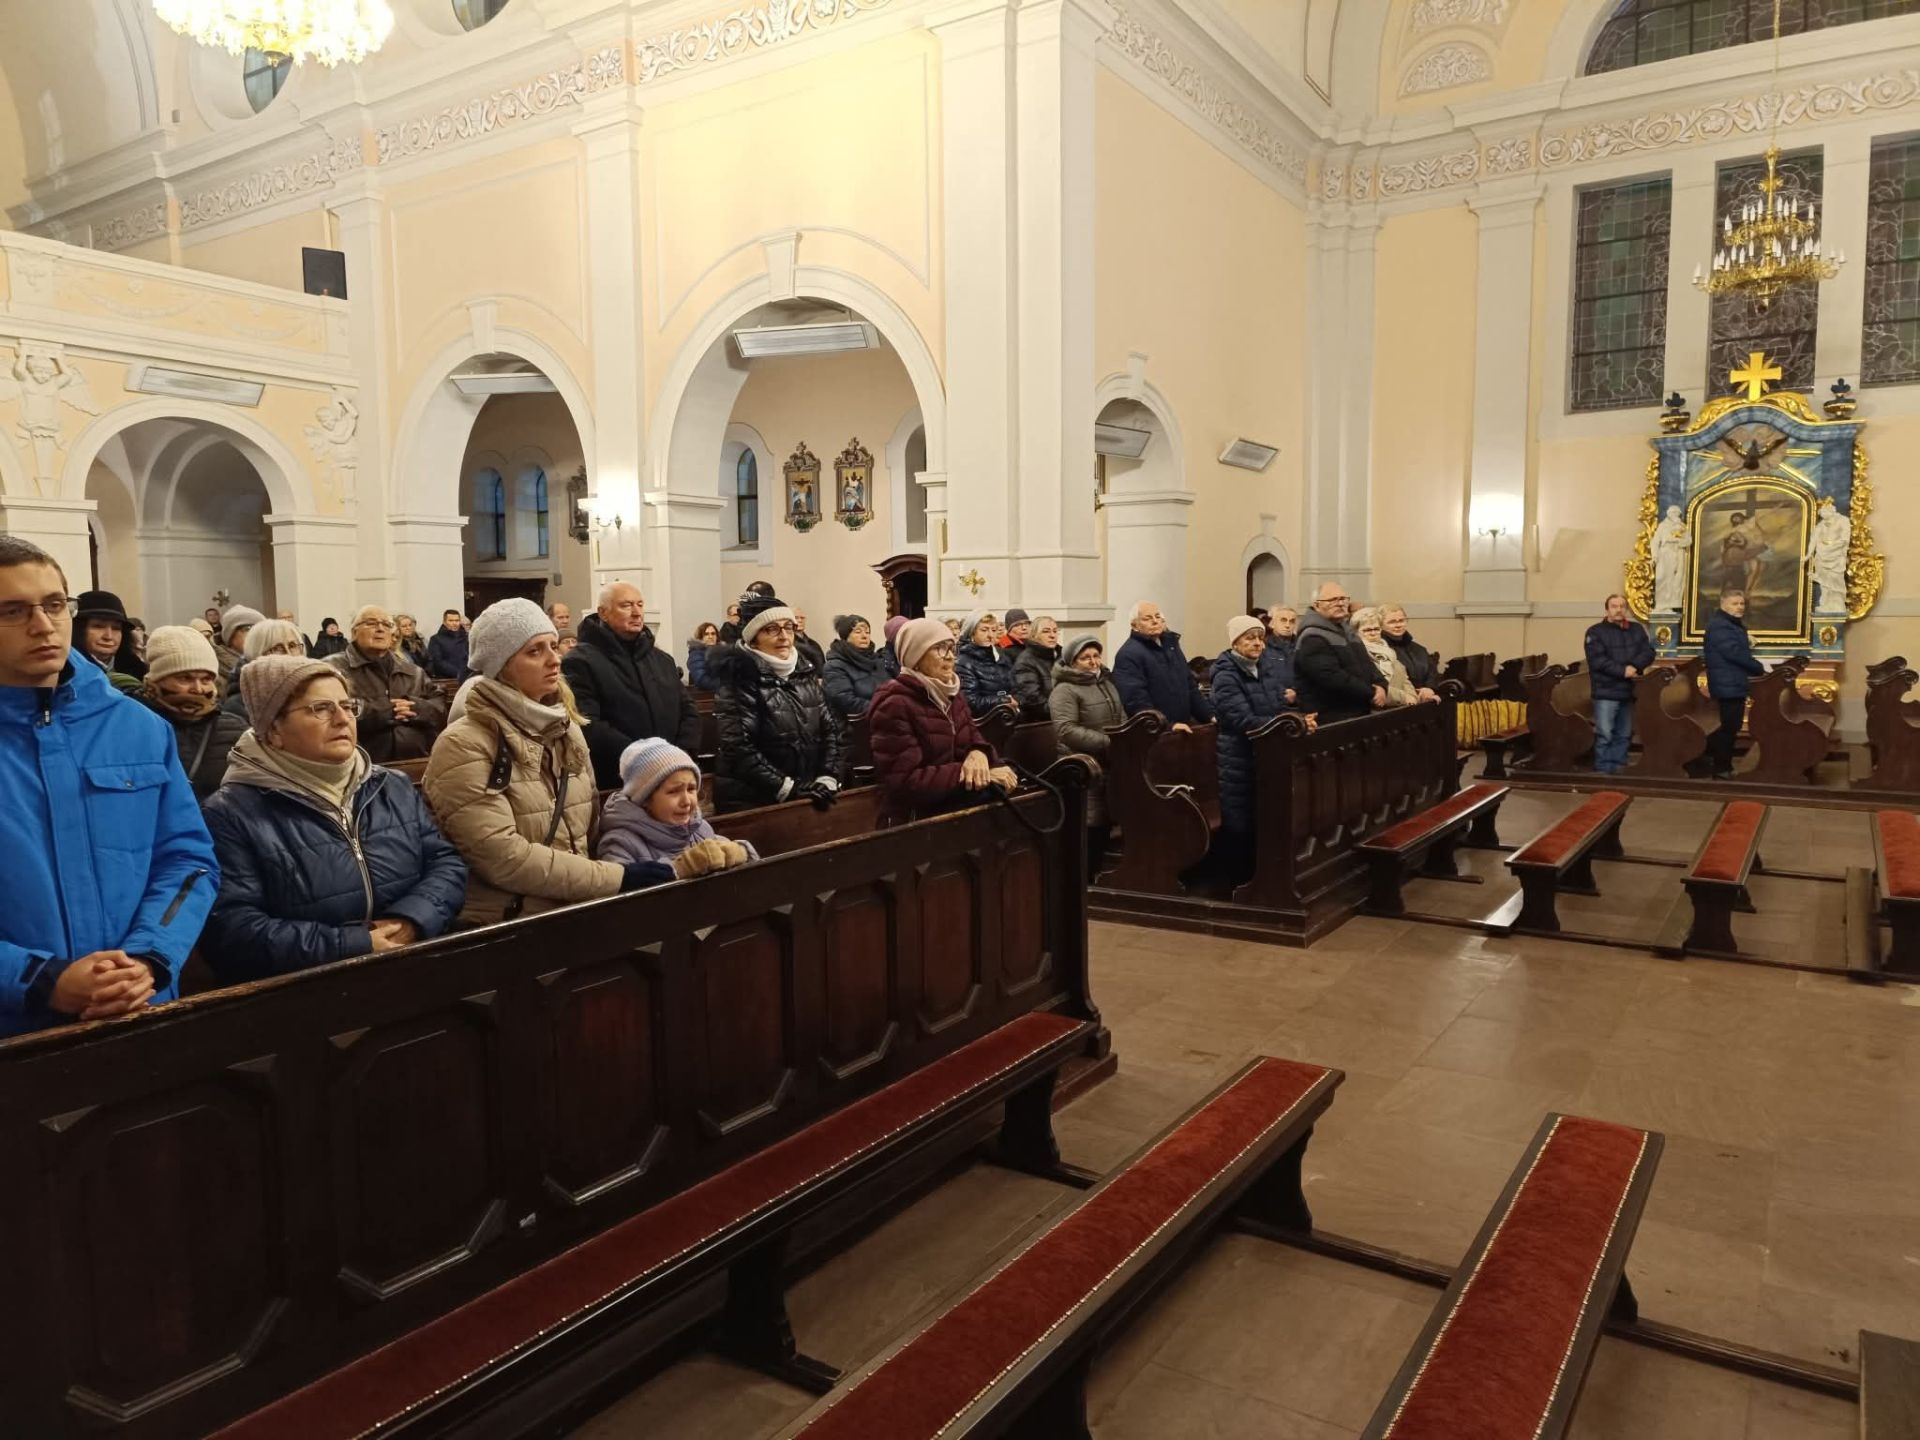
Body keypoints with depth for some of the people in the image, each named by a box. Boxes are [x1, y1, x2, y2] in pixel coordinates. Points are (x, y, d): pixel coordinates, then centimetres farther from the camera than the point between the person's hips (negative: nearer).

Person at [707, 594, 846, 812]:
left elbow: (831, 728, 7)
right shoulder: (738, 678, -10)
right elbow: (738, 747, -19)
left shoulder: (805, 672, 8)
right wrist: (787, 789, -21)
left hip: (807, 797, 6)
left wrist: (827, 778, -7)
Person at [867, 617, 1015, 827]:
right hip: (914, 818, -8)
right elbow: (905, 781, -19)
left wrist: (978, 754, -14)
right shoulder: (894, 704, -13)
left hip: (956, 805, 8)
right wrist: (976, 774, -21)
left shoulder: (952, 693, 14)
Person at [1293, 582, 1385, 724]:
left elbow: (1367, 664, 19)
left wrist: (1381, 686, -3)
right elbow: (1332, 677, -24)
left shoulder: (1346, 632, 19)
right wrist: (1370, 694, -18)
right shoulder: (1312, 639, -14)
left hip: (1359, 715, 10)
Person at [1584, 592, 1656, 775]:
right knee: (1604, 735, -9)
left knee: (1624, 735, 10)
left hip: (1628, 692, 5)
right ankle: (1603, 772, -5)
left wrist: (1634, 666, -16)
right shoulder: (1596, 631, -2)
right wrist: (1623, 671, -16)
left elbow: (1648, 652, 3)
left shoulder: (1636, 630, 14)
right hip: (1606, 692, -5)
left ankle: (1619, 770, 16)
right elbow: (1597, 660, -13)